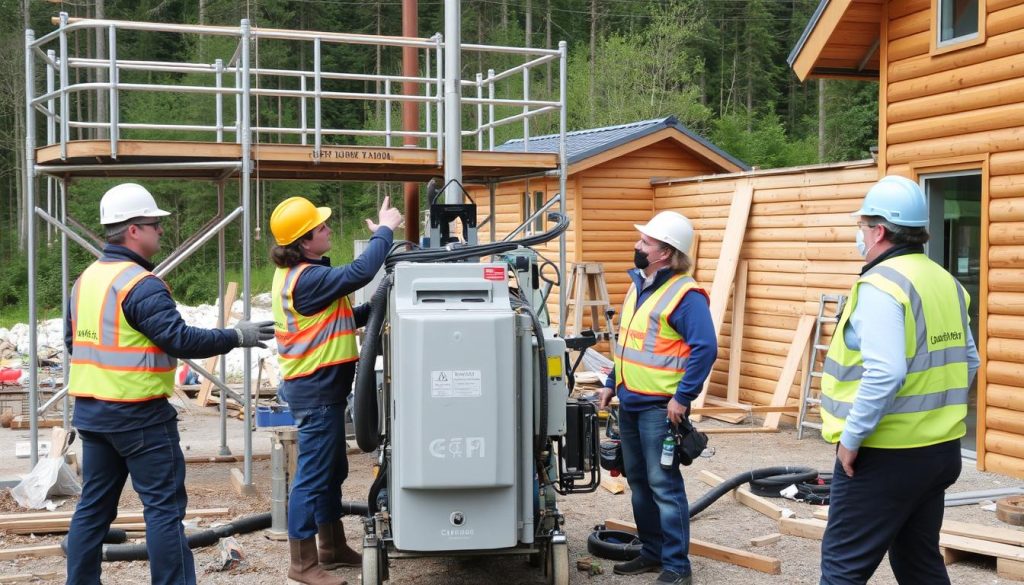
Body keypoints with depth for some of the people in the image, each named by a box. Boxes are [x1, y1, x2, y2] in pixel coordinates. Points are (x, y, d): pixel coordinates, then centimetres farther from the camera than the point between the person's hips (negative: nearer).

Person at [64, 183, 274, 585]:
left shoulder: (86, 279, 11)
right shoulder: (140, 284, -17)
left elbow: (73, 340, 19)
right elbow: (181, 339, -22)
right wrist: (237, 337, -13)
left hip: (90, 412, 9)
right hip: (138, 414, -9)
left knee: (94, 504, 14)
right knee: (164, 505, -2)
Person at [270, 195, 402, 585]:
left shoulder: (299, 273, 12)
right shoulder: (306, 278, -21)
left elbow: (335, 320, 16)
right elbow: (360, 273, -29)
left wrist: (373, 311, 5)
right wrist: (384, 230, -17)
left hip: (319, 387, 11)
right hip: (316, 390, -11)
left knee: (332, 471, 19)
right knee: (313, 475, -4)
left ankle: (333, 547, 30)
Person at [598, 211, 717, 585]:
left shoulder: (684, 294, -15)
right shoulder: (638, 285, 13)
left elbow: (705, 348, -21)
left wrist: (683, 397, -22)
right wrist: (612, 383, 20)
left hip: (659, 406, -9)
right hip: (629, 402, 9)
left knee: (664, 485, -5)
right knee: (638, 482, 15)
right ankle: (652, 553, 27)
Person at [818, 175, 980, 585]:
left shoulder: (881, 284, -17)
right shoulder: (946, 282, 10)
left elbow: (884, 373, -28)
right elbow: (967, 362, 18)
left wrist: (851, 436, -19)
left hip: (887, 454, -9)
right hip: (940, 448, 9)